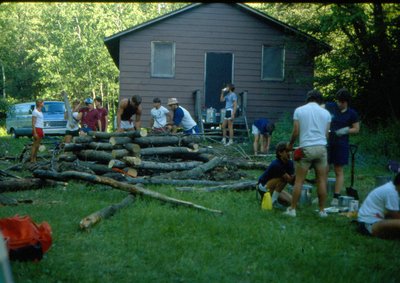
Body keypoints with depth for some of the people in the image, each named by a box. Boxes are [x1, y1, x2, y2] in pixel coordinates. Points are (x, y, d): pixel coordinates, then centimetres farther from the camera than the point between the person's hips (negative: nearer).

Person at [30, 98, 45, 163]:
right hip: (36, 129, -9)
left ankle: (35, 159, 13)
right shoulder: (35, 111, -11)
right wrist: (35, 133, -19)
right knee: (35, 145, -7)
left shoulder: (40, 112, 16)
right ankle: (32, 159, -5)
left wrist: (42, 131, 19)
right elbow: (33, 123, -14)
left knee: (38, 145, 9)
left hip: (40, 129, 9)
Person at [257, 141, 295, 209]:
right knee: (283, 178, -29)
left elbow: (292, 180, -14)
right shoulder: (276, 164, -30)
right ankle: (273, 201, -16)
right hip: (263, 186, -8)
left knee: (290, 200, -5)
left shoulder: (290, 163, -7)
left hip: (273, 187, 8)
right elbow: (289, 180, -31)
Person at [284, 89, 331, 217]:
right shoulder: (325, 113, 9)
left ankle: (292, 209, 5)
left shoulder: (299, 110, 2)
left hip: (306, 148, -2)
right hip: (321, 148, 2)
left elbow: (296, 132, 0)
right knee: (322, 180, 7)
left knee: (299, 180, 3)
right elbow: (326, 134, 10)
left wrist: (290, 144, 17)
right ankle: (322, 210, 12)